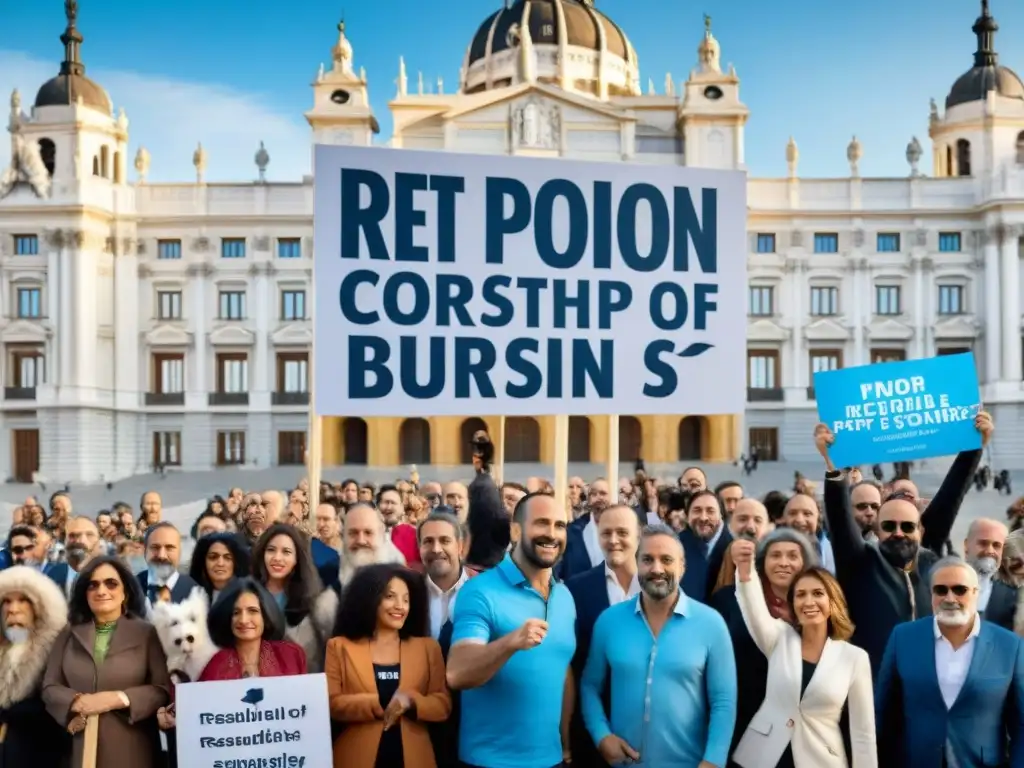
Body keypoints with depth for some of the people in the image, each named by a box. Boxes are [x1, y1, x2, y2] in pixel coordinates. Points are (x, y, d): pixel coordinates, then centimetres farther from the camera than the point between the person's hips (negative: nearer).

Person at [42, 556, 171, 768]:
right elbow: (50, 687, 7)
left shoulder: (146, 632, 0)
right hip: (80, 748, 2)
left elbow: (163, 689, -5)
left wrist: (118, 698, -17)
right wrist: (77, 702, -12)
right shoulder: (70, 634, 10)